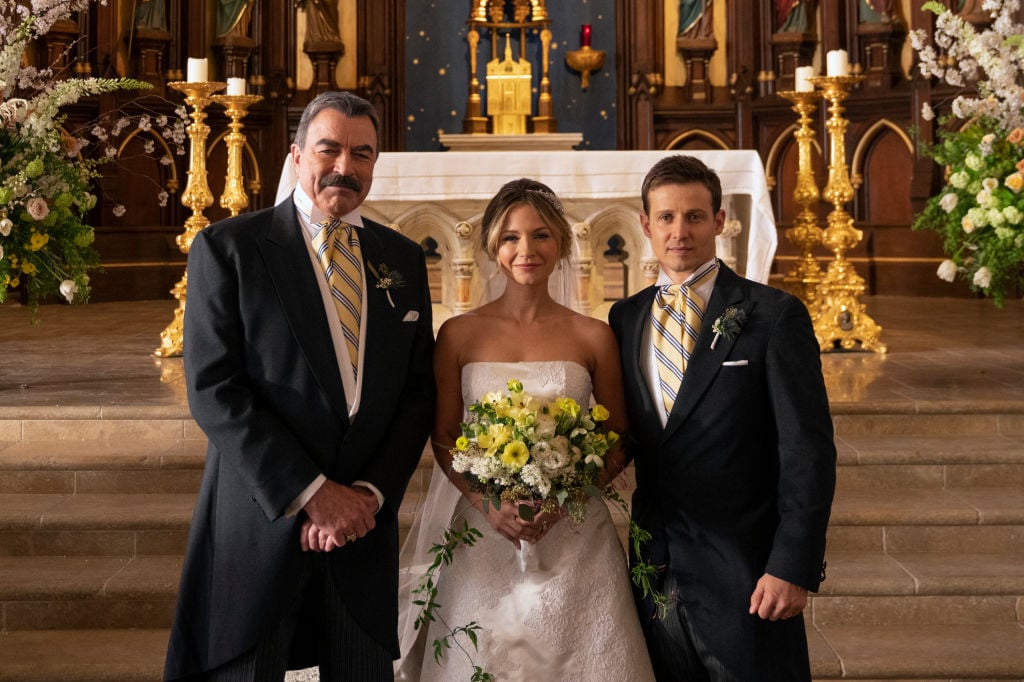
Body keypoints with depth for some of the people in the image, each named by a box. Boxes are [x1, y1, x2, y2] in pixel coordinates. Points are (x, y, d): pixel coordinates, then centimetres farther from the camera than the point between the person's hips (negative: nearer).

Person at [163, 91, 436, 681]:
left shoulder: (404, 260, 9)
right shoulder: (227, 248, -3)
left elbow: (419, 391, 7)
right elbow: (213, 389, -11)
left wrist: (372, 493, -7)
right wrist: (312, 493, -14)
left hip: (367, 519, 4)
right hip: (259, 520, -3)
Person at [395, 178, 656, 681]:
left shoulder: (593, 337, 1)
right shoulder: (458, 335, 2)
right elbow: (443, 440, 3)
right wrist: (489, 505, -13)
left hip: (573, 537, 0)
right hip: (482, 536, 0)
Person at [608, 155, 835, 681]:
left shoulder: (774, 316, -8)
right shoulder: (625, 318, 7)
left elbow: (808, 453, -10)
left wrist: (793, 567, -15)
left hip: (745, 577, -4)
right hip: (655, 573, 4)